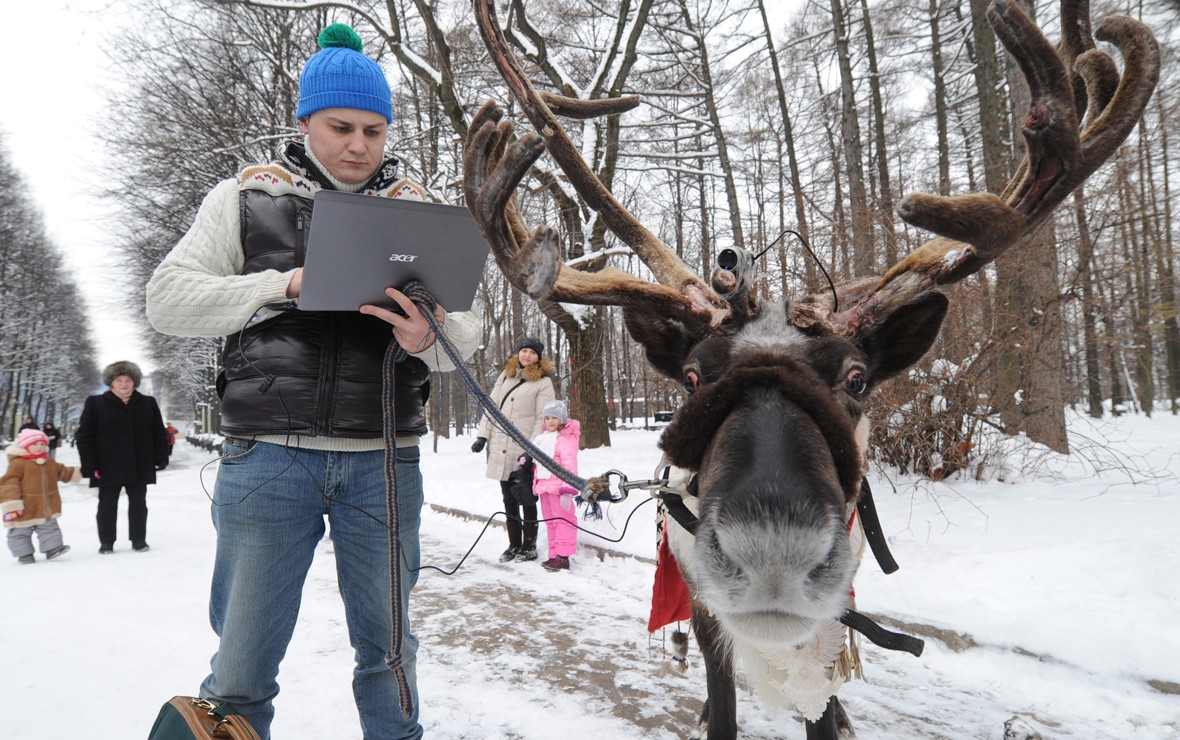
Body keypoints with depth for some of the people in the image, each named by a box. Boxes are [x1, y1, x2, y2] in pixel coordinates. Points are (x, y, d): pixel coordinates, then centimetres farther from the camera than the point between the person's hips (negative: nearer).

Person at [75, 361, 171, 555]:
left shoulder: (148, 404, 6)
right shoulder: (95, 404, 0)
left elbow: (159, 434, 9)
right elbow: (84, 436, -3)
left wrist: (161, 457, 1)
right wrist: (89, 465, -9)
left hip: (140, 467, 2)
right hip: (109, 467, -2)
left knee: (138, 504, 10)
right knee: (107, 506, 7)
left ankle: (139, 540, 20)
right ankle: (106, 542, 19)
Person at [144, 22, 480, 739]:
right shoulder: (248, 196, 6)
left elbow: (469, 330, 4)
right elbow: (168, 298, 0)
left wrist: (428, 340, -20)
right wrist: (286, 285, -14)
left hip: (384, 460, 1)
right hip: (269, 456, -1)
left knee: (388, 650, 15)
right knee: (242, 666, 8)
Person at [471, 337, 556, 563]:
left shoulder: (543, 382, -4)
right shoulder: (505, 375, 14)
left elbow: (543, 419, -10)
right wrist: (482, 435, 6)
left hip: (524, 451, -5)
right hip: (500, 449, 6)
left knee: (527, 499, 3)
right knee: (509, 500, 12)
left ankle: (529, 546, 14)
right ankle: (514, 545, 22)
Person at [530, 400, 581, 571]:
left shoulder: (566, 438, -14)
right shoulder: (542, 438, 14)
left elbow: (569, 465, -20)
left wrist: (568, 490, -24)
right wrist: (536, 483, 21)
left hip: (558, 486, -9)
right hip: (544, 486, 9)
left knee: (562, 520, -6)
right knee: (550, 522, 13)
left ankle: (563, 557, -4)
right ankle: (554, 555, 21)